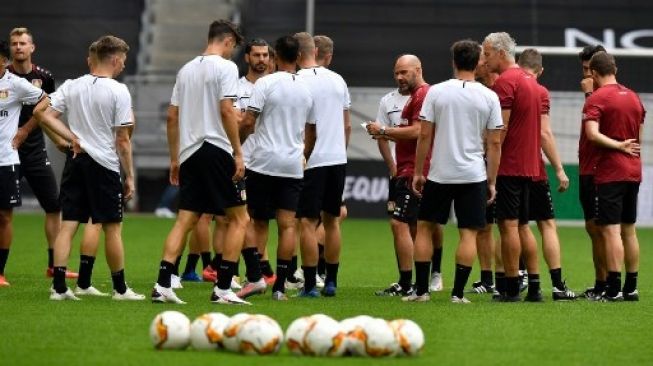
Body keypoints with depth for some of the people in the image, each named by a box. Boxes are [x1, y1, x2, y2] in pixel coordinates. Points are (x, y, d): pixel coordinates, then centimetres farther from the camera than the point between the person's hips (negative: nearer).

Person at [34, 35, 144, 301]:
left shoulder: (71, 86, 5)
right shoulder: (118, 91, -9)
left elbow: (43, 113, -3)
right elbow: (122, 140, -9)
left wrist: (72, 137, -1)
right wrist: (130, 176, -2)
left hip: (75, 161, 4)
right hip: (105, 164, -4)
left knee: (68, 225, 3)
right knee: (112, 228, 5)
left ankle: (59, 287, -3)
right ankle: (120, 289, 14)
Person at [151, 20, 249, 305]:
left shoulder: (186, 70, 16)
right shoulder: (225, 67, -5)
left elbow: (172, 116, 16)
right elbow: (226, 111, -14)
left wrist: (174, 159, 21)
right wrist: (239, 153, -11)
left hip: (189, 153, 7)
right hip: (217, 151, -7)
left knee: (185, 220, 6)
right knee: (239, 217, 4)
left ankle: (162, 285, -5)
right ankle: (222, 289, -1)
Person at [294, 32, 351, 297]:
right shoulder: (338, 80, 8)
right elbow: (347, 125, 14)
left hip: (311, 160, -6)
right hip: (338, 158, 6)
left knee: (308, 222, -3)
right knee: (331, 220, 14)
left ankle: (310, 285, -6)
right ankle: (331, 282, 17)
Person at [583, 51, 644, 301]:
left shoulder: (596, 99, -10)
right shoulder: (633, 97, 12)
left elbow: (592, 133, -23)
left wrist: (619, 146, -13)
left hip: (610, 173, -7)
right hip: (633, 171, 7)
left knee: (611, 230, -8)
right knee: (629, 229, 13)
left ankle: (614, 289, -12)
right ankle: (631, 288, 15)